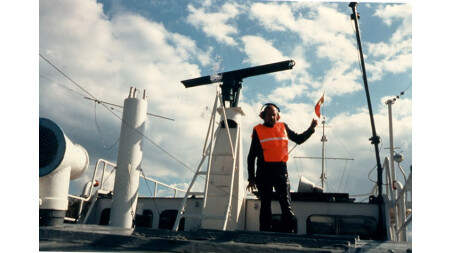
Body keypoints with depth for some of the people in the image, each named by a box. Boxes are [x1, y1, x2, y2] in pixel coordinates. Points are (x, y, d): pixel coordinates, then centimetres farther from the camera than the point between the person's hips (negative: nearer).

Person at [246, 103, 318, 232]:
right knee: (265, 205, 5)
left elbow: (299, 139, 28)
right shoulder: (258, 130, 6)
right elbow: (251, 156, 7)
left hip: (281, 170, 1)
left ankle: (288, 233, -3)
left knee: (286, 204, -5)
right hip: (263, 172, -1)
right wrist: (251, 178, 3)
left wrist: (311, 128, 15)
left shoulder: (283, 127, 13)